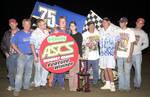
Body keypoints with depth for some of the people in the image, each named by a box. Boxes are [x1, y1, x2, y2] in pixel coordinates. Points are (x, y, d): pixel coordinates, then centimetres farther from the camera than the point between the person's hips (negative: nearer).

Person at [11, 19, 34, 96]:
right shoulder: (19, 34, -3)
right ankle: (17, 89, -4)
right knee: (20, 73, -9)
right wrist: (19, 52, -7)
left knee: (28, 72, 14)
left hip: (30, 56, 4)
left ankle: (26, 86, 29)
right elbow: (13, 43, 1)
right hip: (22, 56, -4)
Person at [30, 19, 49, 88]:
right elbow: (32, 45, -12)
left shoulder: (46, 32, 8)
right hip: (38, 54, -6)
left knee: (46, 69, 9)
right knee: (38, 69, 1)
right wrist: (35, 56, -16)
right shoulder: (35, 33, -10)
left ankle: (43, 83, 26)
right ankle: (37, 84, 18)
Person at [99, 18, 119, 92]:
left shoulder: (113, 30, -7)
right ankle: (107, 84, 21)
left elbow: (117, 42, -6)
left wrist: (115, 52, -10)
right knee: (105, 69, 10)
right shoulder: (101, 31, 12)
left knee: (109, 69, -11)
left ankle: (112, 85, 0)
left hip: (110, 53, -6)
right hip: (102, 53, 6)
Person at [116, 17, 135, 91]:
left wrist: (130, 56, -11)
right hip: (119, 55, 4)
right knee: (120, 71, 9)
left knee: (127, 72, 3)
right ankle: (121, 86, 19)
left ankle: (127, 87, 14)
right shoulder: (118, 31, 5)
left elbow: (132, 45, -5)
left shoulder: (130, 32, -6)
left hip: (127, 55, -3)